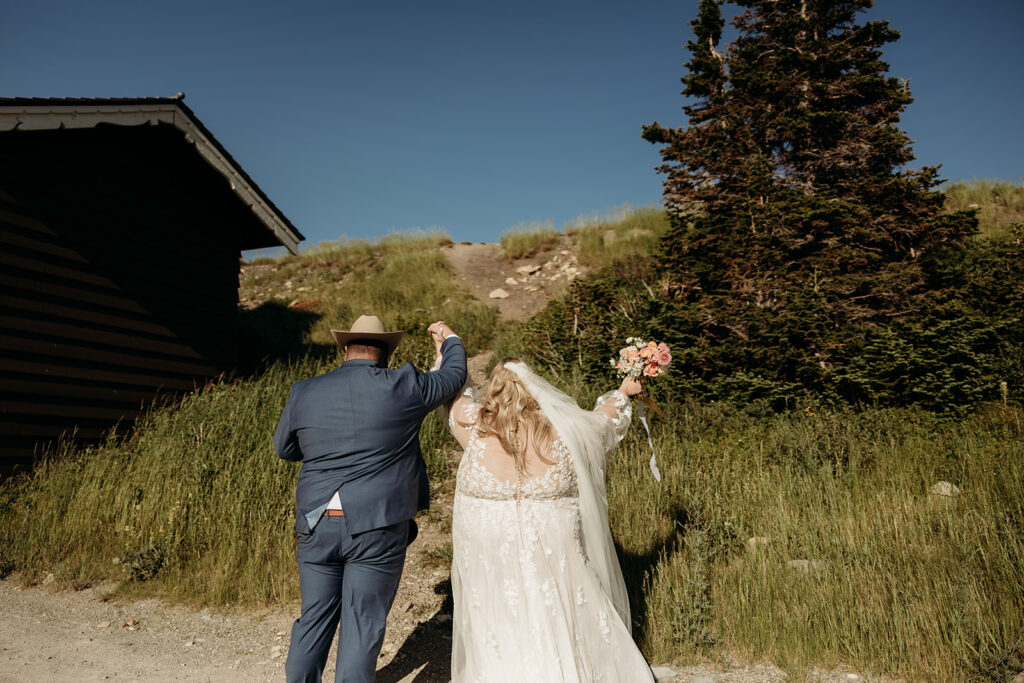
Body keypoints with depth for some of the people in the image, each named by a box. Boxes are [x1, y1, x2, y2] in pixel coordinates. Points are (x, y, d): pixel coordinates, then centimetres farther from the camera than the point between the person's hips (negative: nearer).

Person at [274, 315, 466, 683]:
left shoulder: (304, 392, 2)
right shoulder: (402, 387, -6)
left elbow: (283, 448, 16)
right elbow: (454, 376, 10)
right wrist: (450, 340, 28)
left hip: (317, 524, 4)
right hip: (379, 526, -3)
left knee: (315, 617, 18)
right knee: (363, 625, 8)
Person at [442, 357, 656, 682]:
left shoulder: (476, 426, -13)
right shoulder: (562, 433, -11)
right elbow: (603, 420, 10)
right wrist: (623, 392, 29)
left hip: (491, 562, 0)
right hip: (550, 561, 1)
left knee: (499, 644, 14)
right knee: (557, 640, 17)